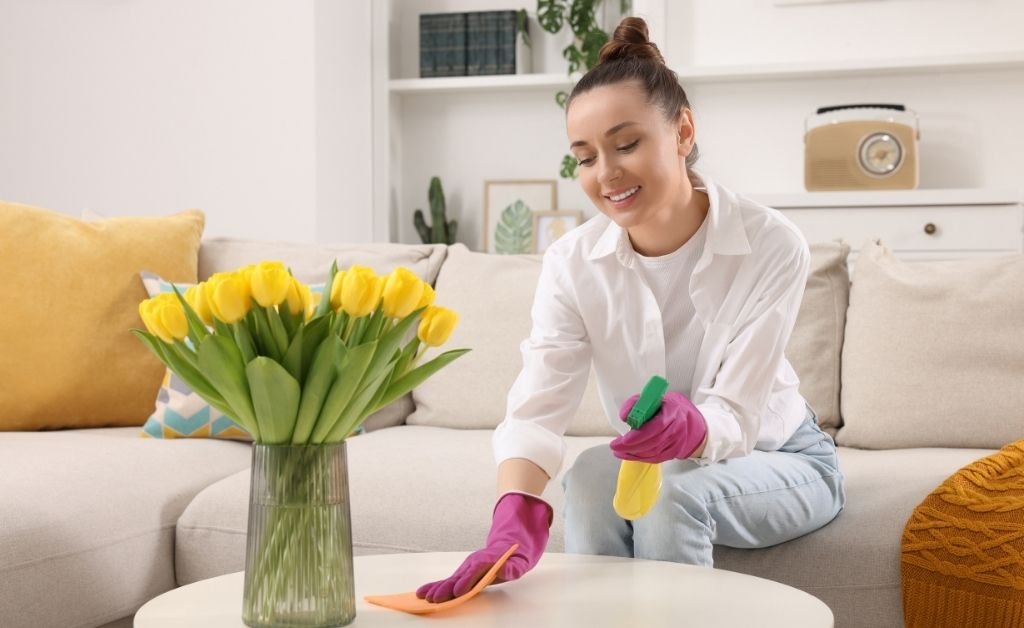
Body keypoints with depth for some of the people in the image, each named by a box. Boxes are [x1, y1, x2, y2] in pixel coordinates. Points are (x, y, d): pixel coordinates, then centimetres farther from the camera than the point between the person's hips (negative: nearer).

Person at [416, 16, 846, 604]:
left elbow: (736, 415, -28)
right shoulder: (571, 264, -16)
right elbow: (538, 407, -30)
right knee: (592, 473, -31)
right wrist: (515, 520, -50)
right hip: (657, 464, 2)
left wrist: (690, 427, -53)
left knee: (674, 489, -33)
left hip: (782, 462, -2)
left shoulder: (772, 246, -24)